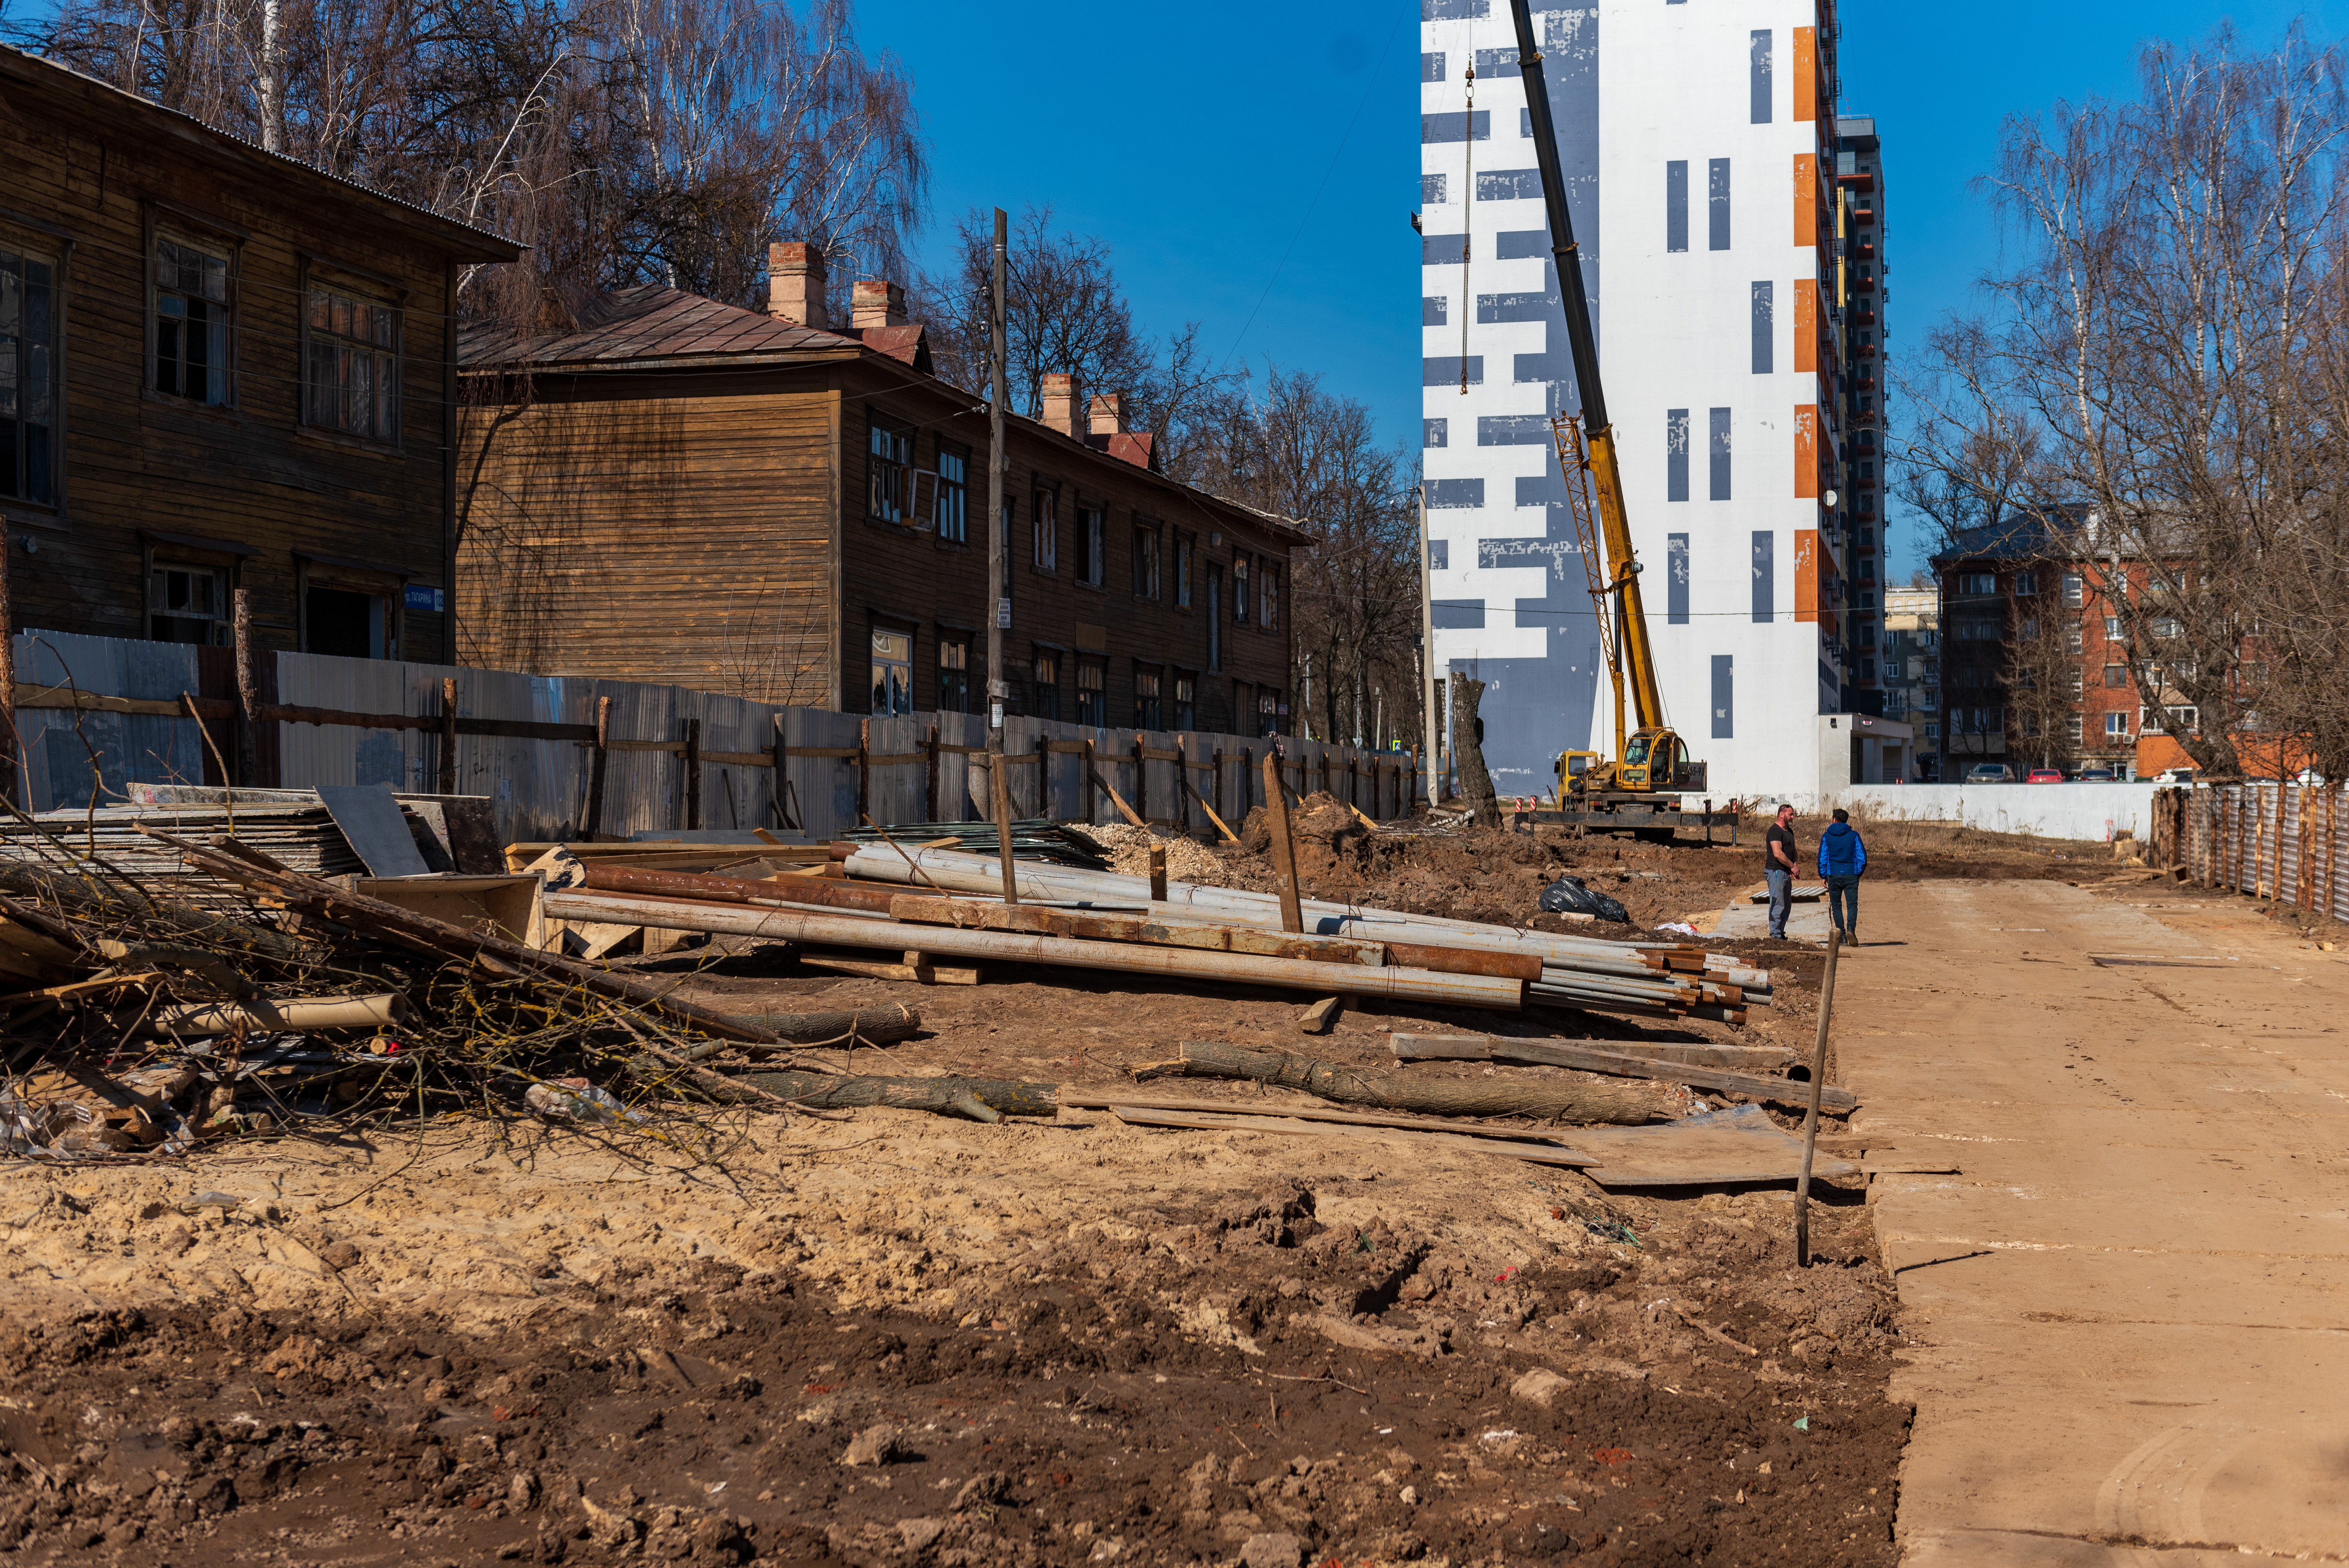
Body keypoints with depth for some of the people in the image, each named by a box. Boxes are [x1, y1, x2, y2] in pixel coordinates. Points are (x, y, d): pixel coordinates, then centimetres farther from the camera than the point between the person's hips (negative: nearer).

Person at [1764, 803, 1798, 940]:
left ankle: (1780, 933, 19)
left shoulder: (1789, 831, 18)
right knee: (1778, 905, -9)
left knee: (1787, 906, 12)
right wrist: (1792, 866, -12)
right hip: (1776, 872, -10)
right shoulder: (1775, 831, -13)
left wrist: (1794, 866, 7)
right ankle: (1775, 935, -7)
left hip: (1786, 873, 10)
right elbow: (1778, 854, -21)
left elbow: (1793, 850, 26)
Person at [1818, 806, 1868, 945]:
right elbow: (1862, 857, 2)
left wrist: (1823, 876, 11)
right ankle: (1851, 928, -26)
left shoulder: (1826, 837, 2)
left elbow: (1822, 859, 2)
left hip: (1833, 875, 0)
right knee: (1852, 904, -1)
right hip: (1851, 875, 0)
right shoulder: (1854, 835, 2)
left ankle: (1842, 935, 4)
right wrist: (1859, 873, 13)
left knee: (1836, 906, 10)